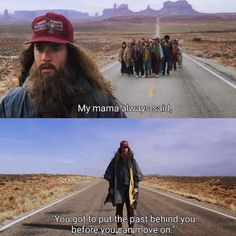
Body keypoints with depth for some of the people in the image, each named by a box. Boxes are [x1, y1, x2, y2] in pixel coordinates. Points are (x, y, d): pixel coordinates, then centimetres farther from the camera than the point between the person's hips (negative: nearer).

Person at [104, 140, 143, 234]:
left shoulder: (132, 160, 3)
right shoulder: (115, 160, 2)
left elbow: (137, 173, 1)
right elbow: (110, 174, 3)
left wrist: (136, 187, -7)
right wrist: (111, 187, -3)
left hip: (129, 187, 0)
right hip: (118, 187, 0)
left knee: (130, 207, 1)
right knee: (119, 207, 2)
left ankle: (131, 227, 10)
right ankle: (119, 227, 10)